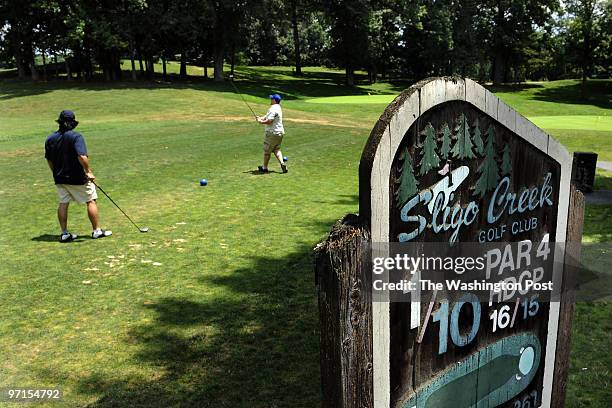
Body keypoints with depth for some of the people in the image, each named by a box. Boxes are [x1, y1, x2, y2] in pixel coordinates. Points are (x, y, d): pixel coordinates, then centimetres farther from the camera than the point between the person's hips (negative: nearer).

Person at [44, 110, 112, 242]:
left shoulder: (50, 139, 4)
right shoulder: (76, 136, -14)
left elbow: (49, 160, 13)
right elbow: (82, 156, -27)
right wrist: (88, 171, -17)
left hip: (59, 178, 6)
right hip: (77, 178, -5)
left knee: (63, 204, 13)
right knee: (91, 201, 6)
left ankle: (64, 233, 14)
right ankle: (96, 230, 10)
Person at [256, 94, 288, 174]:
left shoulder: (273, 109, -19)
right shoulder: (278, 108, 14)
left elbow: (269, 121, -25)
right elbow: (267, 116, 19)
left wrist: (261, 122, -10)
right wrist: (261, 118, 5)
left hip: (272, 133, -9)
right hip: (280, 132, 9)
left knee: (267, 151, 5)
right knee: (277, 149, 17)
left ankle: (264, 168, 16)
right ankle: (282, 163, -2)